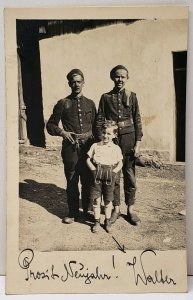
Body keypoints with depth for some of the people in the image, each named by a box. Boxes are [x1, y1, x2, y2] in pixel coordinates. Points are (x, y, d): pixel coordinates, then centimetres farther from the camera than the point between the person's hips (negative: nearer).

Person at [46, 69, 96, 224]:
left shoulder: (90, 103, 13)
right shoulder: (63, 103, 6)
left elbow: (95, 126, 17)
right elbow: (50, 125, 8)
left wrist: (90, 134, -3)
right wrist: (62, 132, -10)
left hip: (88, 147, 2)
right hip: (70, 148, -2)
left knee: (88, 181, 5)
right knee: (72, 182, 4)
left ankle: (87, 210, 22)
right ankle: (73, 213, 18)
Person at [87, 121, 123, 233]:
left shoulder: (116, 148, 7)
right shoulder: (95, 146, 8)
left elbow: (120, 163, 7)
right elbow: (88, 160, 8)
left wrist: (114, 172, -9)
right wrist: (93, 170, -7)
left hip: (110, 176, 0)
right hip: (97, 174, 0)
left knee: (108, 200, 9)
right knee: (96, 200, 4)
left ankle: (108, 221, 24)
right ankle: (97, 221, 17)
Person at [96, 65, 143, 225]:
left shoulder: (132, 96, 5)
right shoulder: (106, 97, 5)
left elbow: (137, 120, 3)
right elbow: (99, 120, 4)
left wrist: (138, 143, -3)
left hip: (129, 138, 0)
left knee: (130, 176, 5)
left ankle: (131, 209, 18)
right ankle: (116, 209, 20)